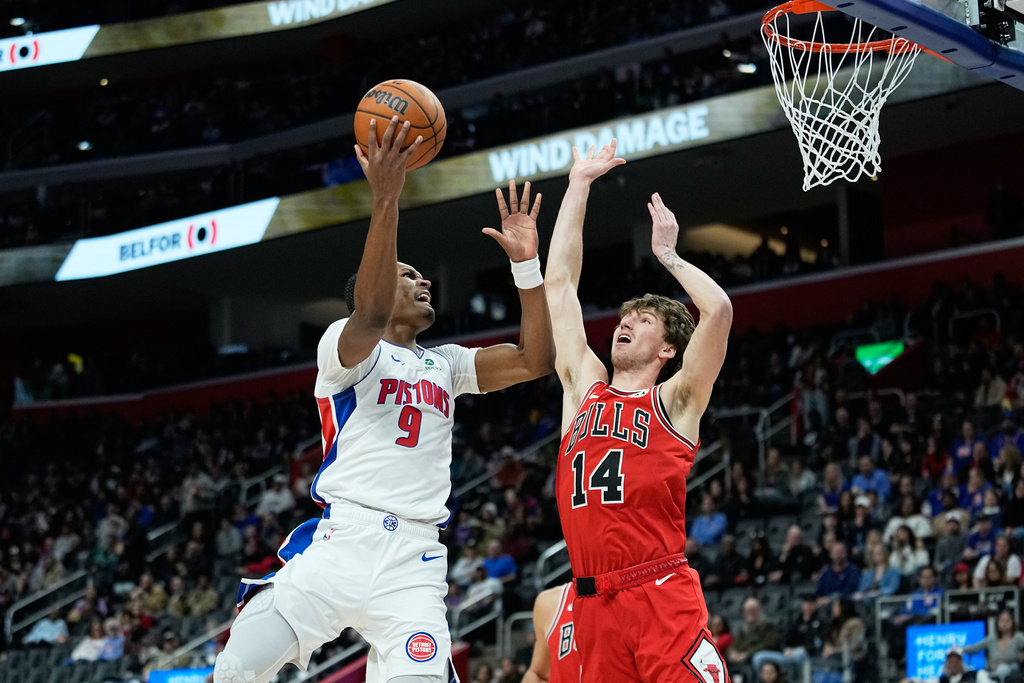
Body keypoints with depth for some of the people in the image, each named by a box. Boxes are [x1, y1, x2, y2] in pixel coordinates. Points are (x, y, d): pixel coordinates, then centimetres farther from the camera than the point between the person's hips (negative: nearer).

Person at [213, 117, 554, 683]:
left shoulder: (445, 365, 24)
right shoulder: (343, 344, 5)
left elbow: (535, 360, 15)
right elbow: (371, 315, -19)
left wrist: (526, 262, 6)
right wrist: (386, 198, -27)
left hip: (412, 560, 4)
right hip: (339, 539, -4)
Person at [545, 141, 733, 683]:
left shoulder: (674, 401, 6)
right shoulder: (585, 388, 18)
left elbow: (718, 311, -9)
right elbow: (559, 284, 19)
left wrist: (667, 255, 6)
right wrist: (578, 185, 21)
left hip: (662, 598, -4)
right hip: (593, 604, 5)